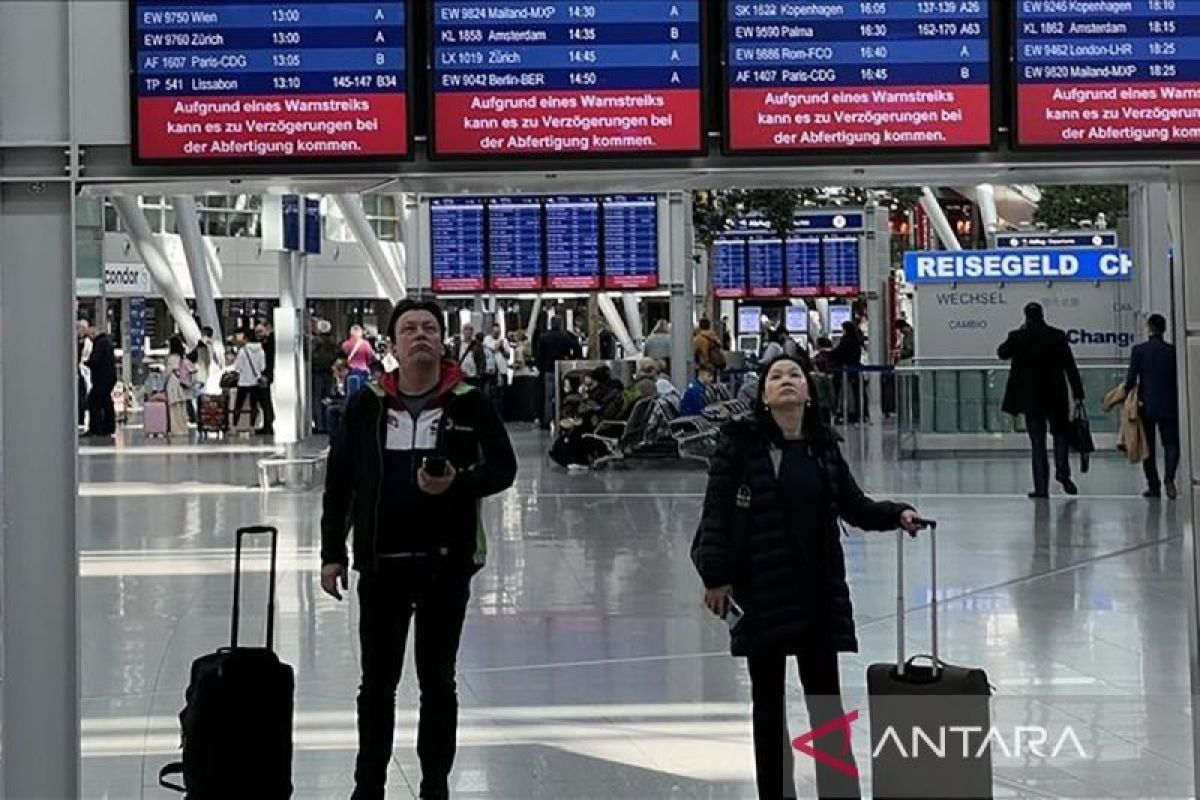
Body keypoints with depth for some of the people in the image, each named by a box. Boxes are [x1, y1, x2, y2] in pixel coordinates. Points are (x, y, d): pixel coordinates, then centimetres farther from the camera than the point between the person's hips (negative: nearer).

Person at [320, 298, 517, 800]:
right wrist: (332, 552, 4)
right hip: (381, 563, 1)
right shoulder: (366, 406, 1)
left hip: (447, 562, -1)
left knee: (437, 682, 10)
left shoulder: (469, 403, -3)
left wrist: (458, 484, -20)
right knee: (377, 683, 9)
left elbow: (504, 467, 0)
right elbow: (339, 482, 6)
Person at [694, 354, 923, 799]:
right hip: (761, 589, -3)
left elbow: (855, 507, 13)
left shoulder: (823, 447, 6)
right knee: (768, 700, 8)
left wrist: (897, 515, -4)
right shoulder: (740, 443, -6)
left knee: (826, 697, 6)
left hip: (819, 588, 3)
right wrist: (715, 576, -12)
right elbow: (716, 512, -7)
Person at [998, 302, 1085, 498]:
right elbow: (1070, 367, -3)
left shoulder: (1018, 337, -6)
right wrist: (1078, 394, 1)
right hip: (1056, 397, 0)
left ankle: (1041, 487, 3)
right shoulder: (1057, 336, -3)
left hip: (1031, 398, 0)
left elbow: (1002, 353, 14)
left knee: (1038, 442, 4)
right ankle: (1062, 472, -1)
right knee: (1060, 433, 20)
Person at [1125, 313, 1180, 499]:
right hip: (1169, 406, 0)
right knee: (1171, 443, 5)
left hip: (1146, 405, 0)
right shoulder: (1173, 351, -1)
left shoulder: (1138, 350, -5)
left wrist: (1126, 394, 10)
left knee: (1148, 447, 9)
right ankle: (1169, 477, -20)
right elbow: (1180, 380, 2)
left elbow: (1131, 379, -8)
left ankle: (1154, 486, 8)